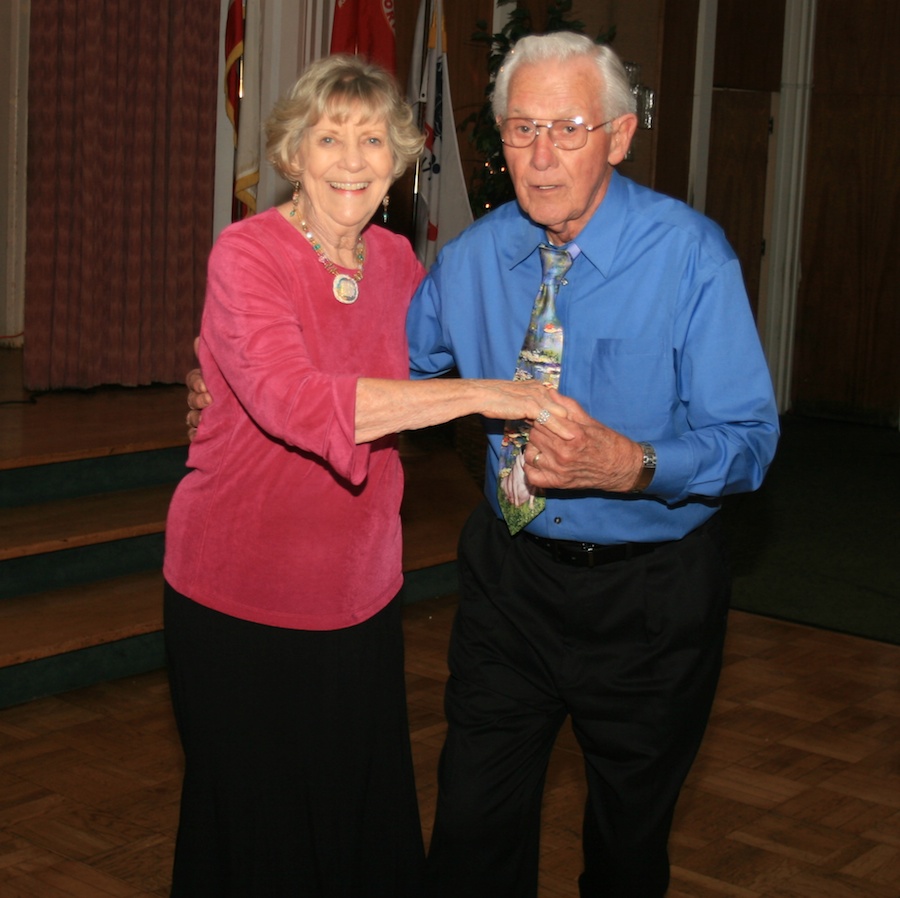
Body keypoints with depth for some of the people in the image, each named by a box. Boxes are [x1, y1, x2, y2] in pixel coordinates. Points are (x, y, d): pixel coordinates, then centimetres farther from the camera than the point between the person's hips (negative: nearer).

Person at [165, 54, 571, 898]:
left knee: (368, 818, 14)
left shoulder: (398, 261, 4)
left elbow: (430, 366, 26)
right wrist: (478, 394, -31)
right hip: (242, 602, -5)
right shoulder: (246, 253, -15)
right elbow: (295, 400, -32)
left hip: (362, 592, 5)